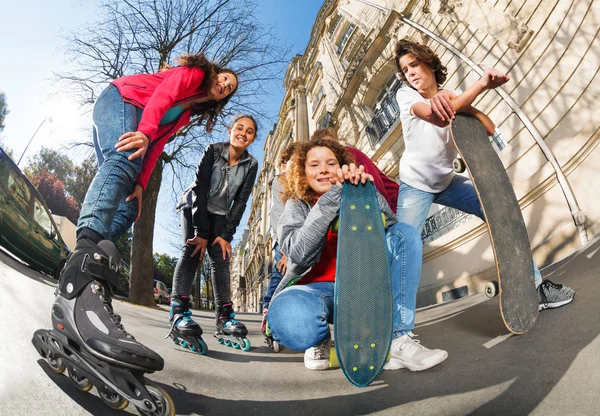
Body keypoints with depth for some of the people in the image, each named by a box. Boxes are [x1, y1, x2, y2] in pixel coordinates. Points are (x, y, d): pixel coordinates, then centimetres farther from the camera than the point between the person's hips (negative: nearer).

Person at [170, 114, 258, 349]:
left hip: (220, 214, 2)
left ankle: (224, 316, -12)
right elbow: (200, 189, -21)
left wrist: (226, 235, -16)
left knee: (221, 257, -10)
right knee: (192, 249, -19)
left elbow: (240, 202, -9)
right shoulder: (213, 150, -17)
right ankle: (178, 311, -22)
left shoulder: (251, 165, -10)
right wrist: (201, 232, -26)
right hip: (194, 207, -2)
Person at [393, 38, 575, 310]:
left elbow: (488, 128, -16)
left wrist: (454, 101, -28)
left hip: (448, 182, 4)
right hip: (415, 186, -4)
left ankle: (535, 286, 16)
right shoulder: (405, 95, -11)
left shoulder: (452, 97, 0)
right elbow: (435, 116, -33)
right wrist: (481, 84, -35)